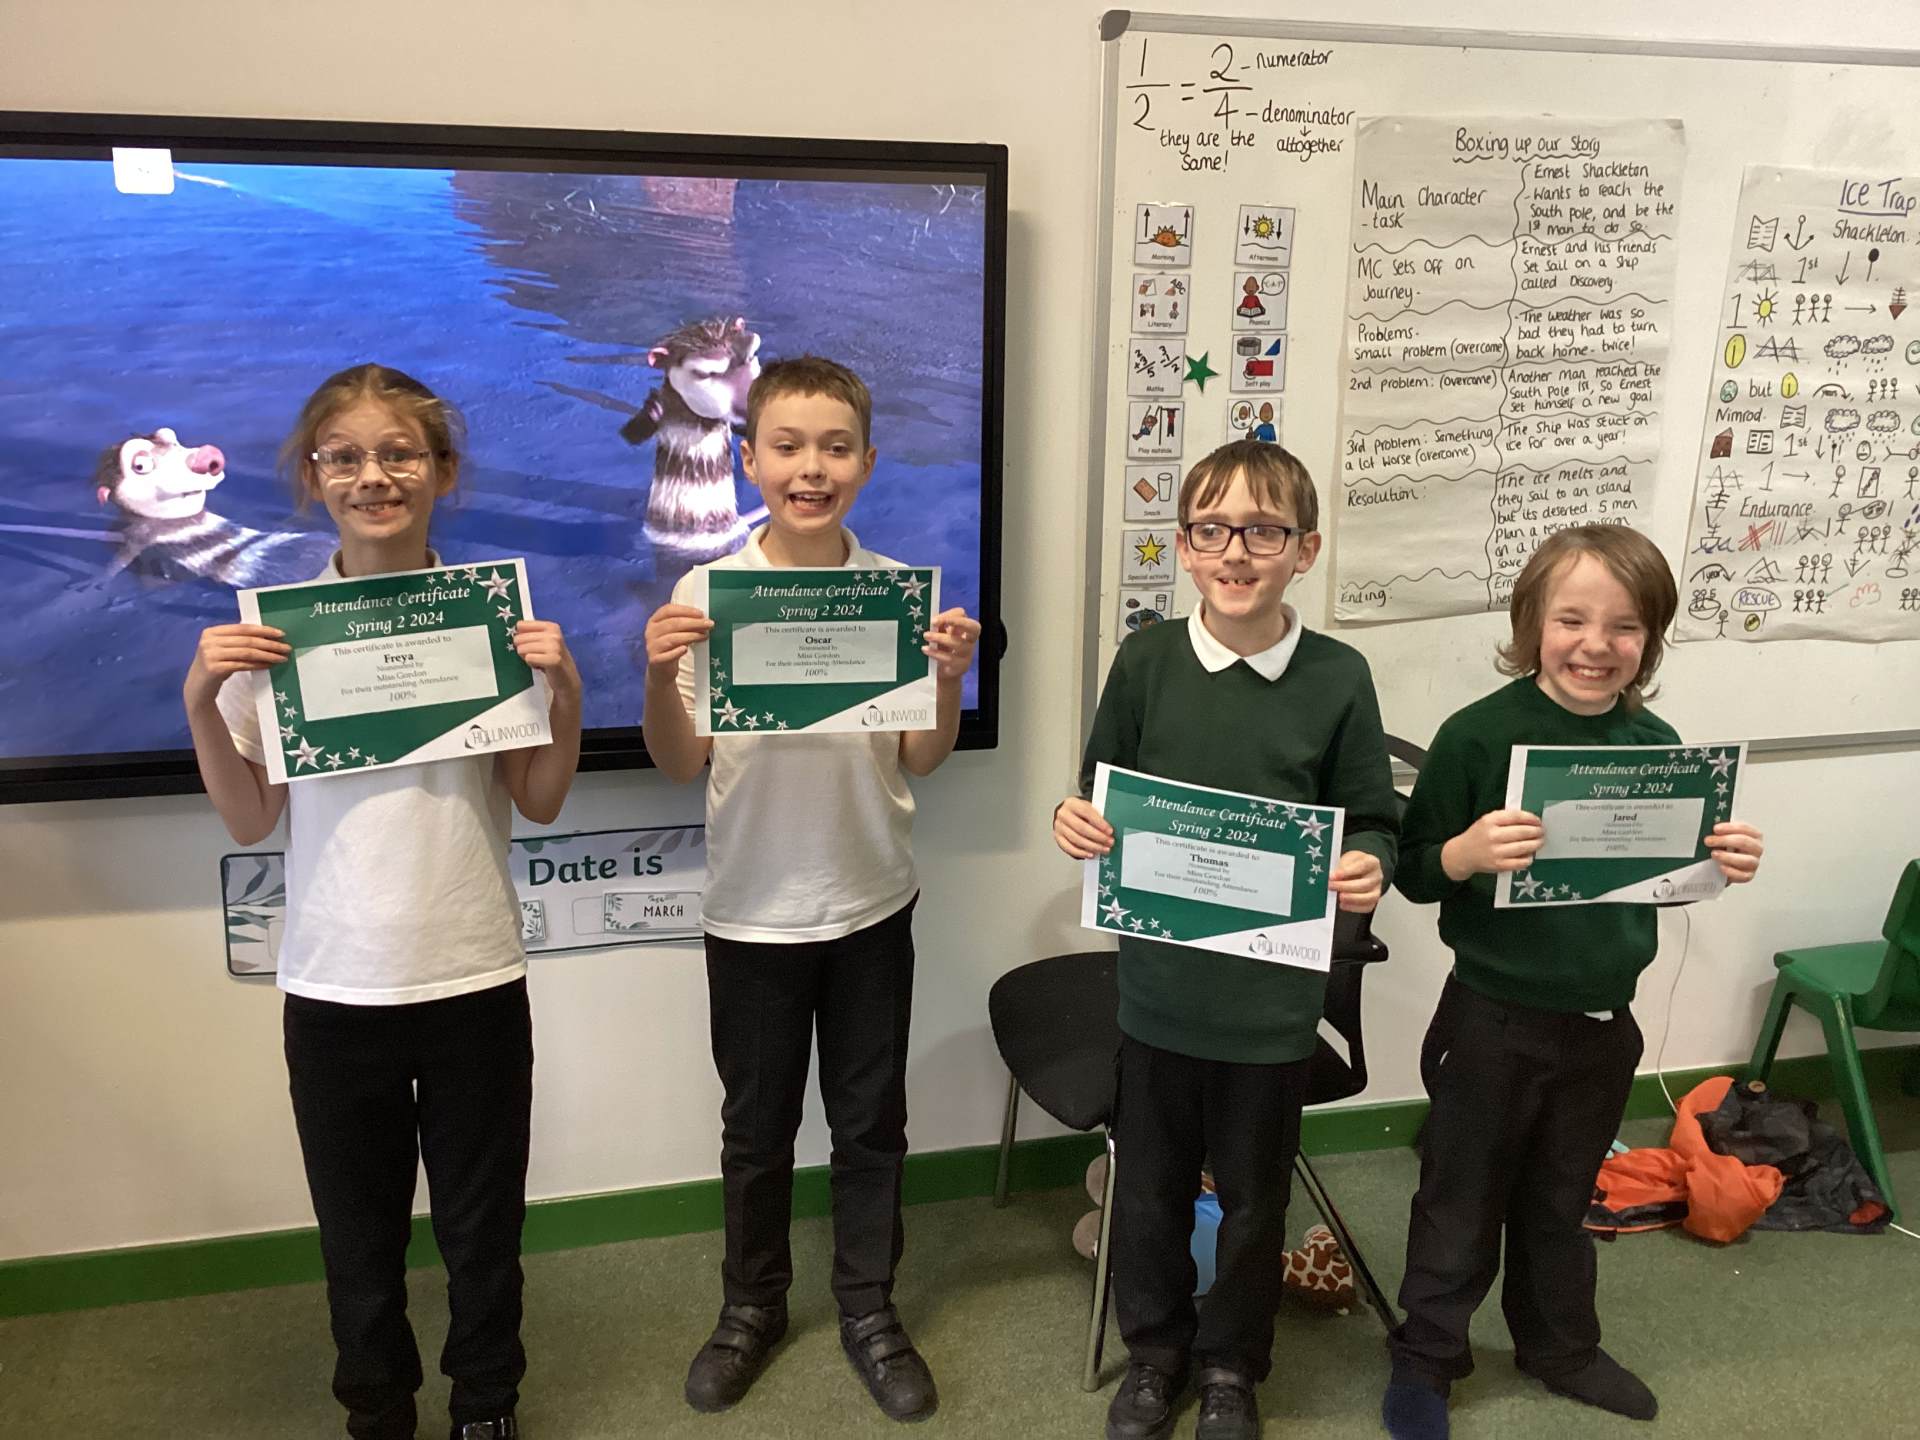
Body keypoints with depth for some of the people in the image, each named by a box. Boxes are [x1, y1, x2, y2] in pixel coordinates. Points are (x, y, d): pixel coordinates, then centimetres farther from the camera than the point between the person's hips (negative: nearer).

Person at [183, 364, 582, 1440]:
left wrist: (564, 689, -15)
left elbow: (541, 803, -1)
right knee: (360, 1229, 18)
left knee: (483, 1223, 15)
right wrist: (202, 700, -12)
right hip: (335, 983, 1)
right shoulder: (271, 627, -2)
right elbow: (250, 820, 1)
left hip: (474, 974, 0)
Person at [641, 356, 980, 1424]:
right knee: (757, 1126, 17)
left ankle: (870, 1308, 36)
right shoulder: (706, 595, -9)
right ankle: (754, 1306, 39)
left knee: (871, 1123, 15)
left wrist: (951, 680, -20)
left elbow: (923, 758, -2)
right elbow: (683, 764, -4)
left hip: (872, 902, 1)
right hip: (753, 910, 0)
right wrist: (658, 678, -22)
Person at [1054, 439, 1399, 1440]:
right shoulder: (1146, 659, -5)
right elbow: (1104, 792, 5)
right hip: (1159, 982, 1)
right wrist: (1075, 821, -16)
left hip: (1274, 993, -1)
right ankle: (1154, 1346, 43)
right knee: (1150, 1183, 18)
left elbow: (1371, 822, -1)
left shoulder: (1338, 677, -9)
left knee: (1253, 1195, 17)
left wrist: (1369, 867, -22)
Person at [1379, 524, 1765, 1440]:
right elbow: (1412, 871, -14)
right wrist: (1468, 853, -34)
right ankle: (1426, 1357, 32)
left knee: (1561, 1198, 24)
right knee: (1463, 1198, 12)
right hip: (1495, 1018, -4)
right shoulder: (1479, 734, -18)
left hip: (1604, 1021, 4)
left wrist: (1726, 865, -10)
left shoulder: (1658, 743, -3)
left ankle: (1559, 1345, 45)